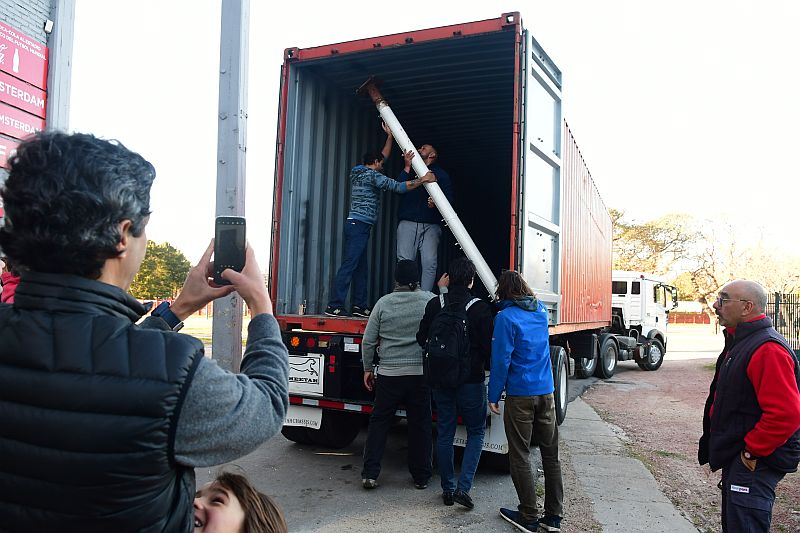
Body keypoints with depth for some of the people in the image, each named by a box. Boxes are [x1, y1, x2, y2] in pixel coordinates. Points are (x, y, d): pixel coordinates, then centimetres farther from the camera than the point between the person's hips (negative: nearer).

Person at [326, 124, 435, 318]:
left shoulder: (359, 173, 20)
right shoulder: (372, 175, -7)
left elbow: (383, 156, 33)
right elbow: (398, 187, -14)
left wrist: (390, 136, 34)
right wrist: (423, 179, -8)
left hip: (355, 224, 10)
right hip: (360, 225, -10)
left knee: (361, 267, 9)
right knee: (349, 265, -12)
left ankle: (360, 305, 10)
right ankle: (334, 306, -14)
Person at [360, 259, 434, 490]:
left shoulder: (383, 303, -2)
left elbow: (368, 340, 1)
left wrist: (368, 368, 12)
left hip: (389, 375, 0)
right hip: (421, 373, 0)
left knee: (379, 422, 11)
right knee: (420, 425, 10)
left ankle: (370, 474, 11)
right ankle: (421, 477, 18)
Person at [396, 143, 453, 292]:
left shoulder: (441, 174, 14)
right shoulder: (410, 171, 20)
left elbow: (449, 199, 3)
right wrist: (407, 168, -4)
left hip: (430, 225, -1)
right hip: (408, 223, 1)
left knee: (429, 263, -9)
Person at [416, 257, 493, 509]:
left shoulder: (435, 304, -3)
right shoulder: (481, 308, -12)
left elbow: (422, 338, 7)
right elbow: (488, 347, -8)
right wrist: (486, 369, 9)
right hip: (471, 380, -3)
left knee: (444, 433, 14)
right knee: (476, 433, 12)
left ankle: (448, 489, 20)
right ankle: (463, 487, 1)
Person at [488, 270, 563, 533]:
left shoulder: (506, 317, -12)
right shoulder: (541, 310, 8)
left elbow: (501, 360, -14)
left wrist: (494, 396, -5)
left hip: (520, 395, -6)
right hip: (546, 392, 6)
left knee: (520, 456, 3)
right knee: (551, 454, 10)